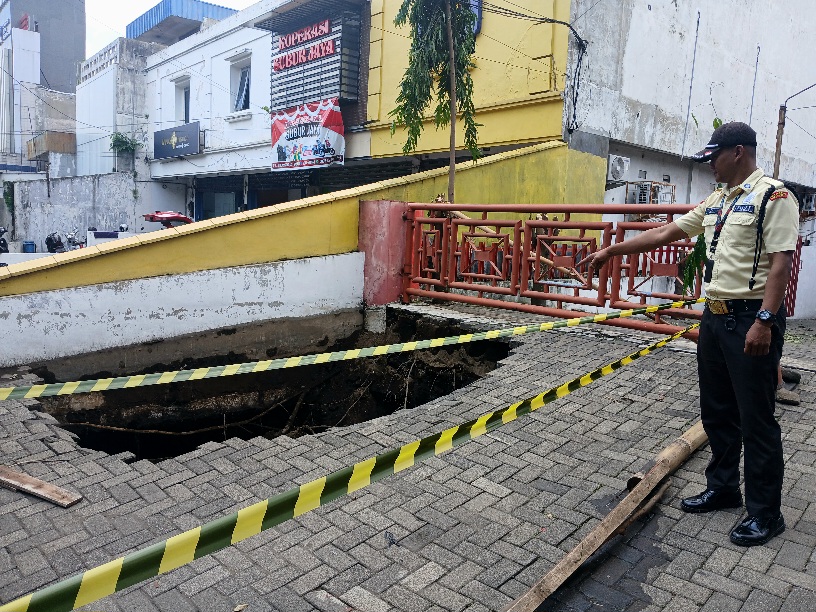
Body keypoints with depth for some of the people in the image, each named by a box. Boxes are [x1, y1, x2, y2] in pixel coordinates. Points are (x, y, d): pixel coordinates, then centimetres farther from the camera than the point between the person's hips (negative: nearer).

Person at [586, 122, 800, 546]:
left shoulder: (773, 196, -10)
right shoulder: (716, 201, 15)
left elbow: (781, 261, -18)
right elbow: (663, 233, 17)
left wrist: (764, 321, -24)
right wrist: (611, 250, 16)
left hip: (751, 319, -8)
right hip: (715, 316, 9)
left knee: (755, 419, 0)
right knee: (717, 412, 17)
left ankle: (765, 514, 15)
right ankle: (723, 487, 33)